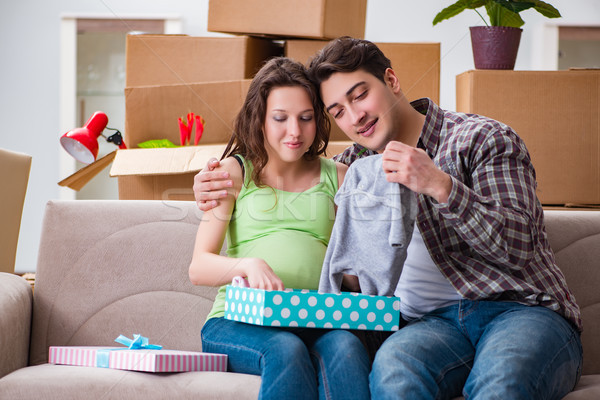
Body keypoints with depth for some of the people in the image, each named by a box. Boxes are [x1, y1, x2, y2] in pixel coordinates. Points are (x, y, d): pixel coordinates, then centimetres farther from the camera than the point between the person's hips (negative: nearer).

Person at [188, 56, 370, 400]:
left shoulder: (337, 177, 19)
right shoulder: (235, 172, 12)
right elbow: (199, 268, 3)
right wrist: (249, 264, -19)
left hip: (319, 323, 2)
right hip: (239, 320, -2)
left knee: (346, 346, -34)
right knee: (286, 351, -36)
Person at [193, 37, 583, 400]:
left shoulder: (484, 138, 4)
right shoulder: (357, 163, 19)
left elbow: (517, 245, -8)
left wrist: (440, 185, -20)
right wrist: (220, 189, 16)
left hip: (521, 310, -3)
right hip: (436, 321, 4)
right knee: (393, 366, -35)